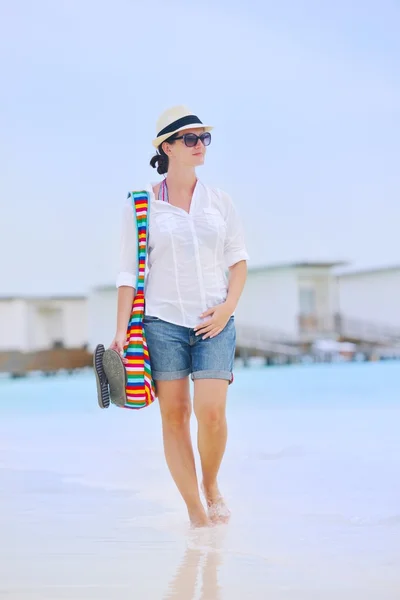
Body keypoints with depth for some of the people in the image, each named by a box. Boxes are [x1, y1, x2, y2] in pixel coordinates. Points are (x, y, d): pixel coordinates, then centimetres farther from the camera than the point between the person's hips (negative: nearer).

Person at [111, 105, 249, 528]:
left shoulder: (219, 201, 10)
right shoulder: (140, 206, 3)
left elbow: (239, 260, 13)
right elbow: (129, 271, 3)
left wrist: (228, 307, -3)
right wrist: (121, 331, -4)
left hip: (214, 322, 1)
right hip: (162, 321, -1)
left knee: (211, 411, -12)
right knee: (174, 416, -1)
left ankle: (211, 485, 15)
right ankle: (195, 510, 7)